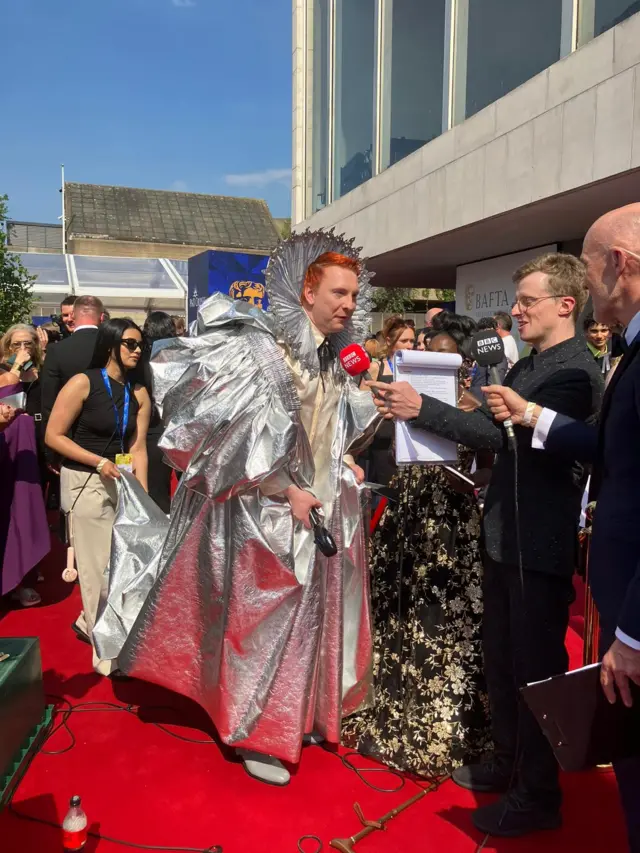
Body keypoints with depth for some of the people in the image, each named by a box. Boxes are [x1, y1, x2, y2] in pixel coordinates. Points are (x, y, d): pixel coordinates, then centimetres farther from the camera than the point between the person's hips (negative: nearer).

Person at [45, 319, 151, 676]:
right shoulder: (83, 383, -11)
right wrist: (98, 462, -19)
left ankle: (89, 622, 36)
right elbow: (53, 436, -11)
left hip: (120, 482, 5)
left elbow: (137, 447, -2)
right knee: (101, 567, 1)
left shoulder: (139, 394, 3)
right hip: (85, 482, -5)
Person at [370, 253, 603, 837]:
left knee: (536, 668, 6)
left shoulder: (575, 371, -17)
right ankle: (507, 762, 40)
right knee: (500, 658, 20)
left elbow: (505, 435, -28)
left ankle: (538, 795, 25)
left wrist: (422, 407, -27)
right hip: (506, 537, 9)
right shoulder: (526, 367, 11)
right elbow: (496, 432, 11)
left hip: (542, 545, -9)